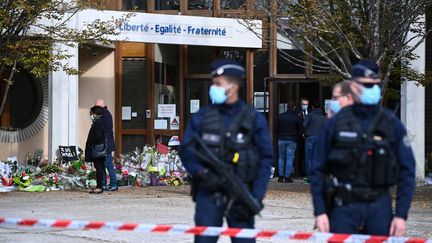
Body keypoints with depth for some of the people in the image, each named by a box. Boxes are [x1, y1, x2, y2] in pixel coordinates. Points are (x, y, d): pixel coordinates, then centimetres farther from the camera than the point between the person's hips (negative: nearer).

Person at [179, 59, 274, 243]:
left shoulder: (254, 119, 2)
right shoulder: (202, 117, 6)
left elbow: (266, 159, 1)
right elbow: (186, 150, 6)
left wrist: (256, 198, -8)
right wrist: (201, 172, -14)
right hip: (208, 193, 1)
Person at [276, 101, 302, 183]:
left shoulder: (280, 116, 3)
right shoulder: (297, 118, -4)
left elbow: (277, 129, 7)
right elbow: (300, 130, 1)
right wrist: (298, 137, 18)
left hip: (281, 139, 2)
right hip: (292, 140, -2)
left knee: (281, 158, 9)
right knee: (290, 158, 0)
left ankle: (281, 176, 6)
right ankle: (287, 177, -4)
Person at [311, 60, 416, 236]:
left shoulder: (392, 124, 4)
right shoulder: (337, 123, 2)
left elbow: (407, 172, 4)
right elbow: (318, 170, 4)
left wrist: (401, 215, -3)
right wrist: (320, 212, -3)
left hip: (379, 208, 1)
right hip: (344, 207, -1)